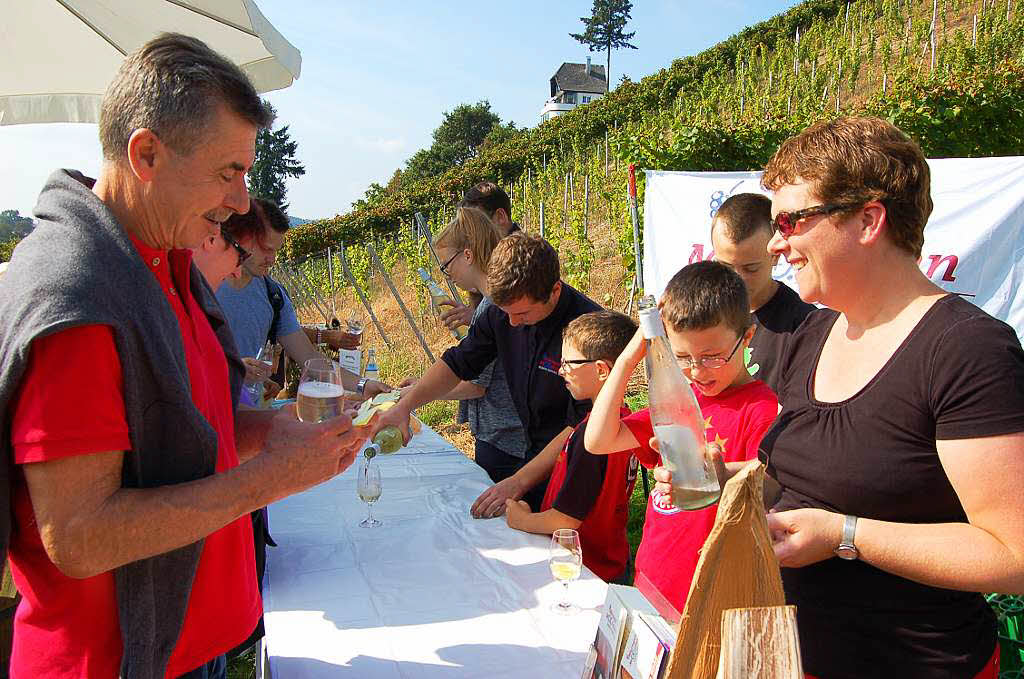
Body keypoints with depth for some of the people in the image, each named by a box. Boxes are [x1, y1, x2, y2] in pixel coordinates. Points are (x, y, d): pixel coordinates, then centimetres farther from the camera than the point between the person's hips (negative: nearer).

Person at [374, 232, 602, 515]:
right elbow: (458, 363, 6)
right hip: (533, 453, 6)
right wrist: (404, 405, -8)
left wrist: (519, 482, -26)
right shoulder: (504, 312, -5)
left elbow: (582, 426, -24)